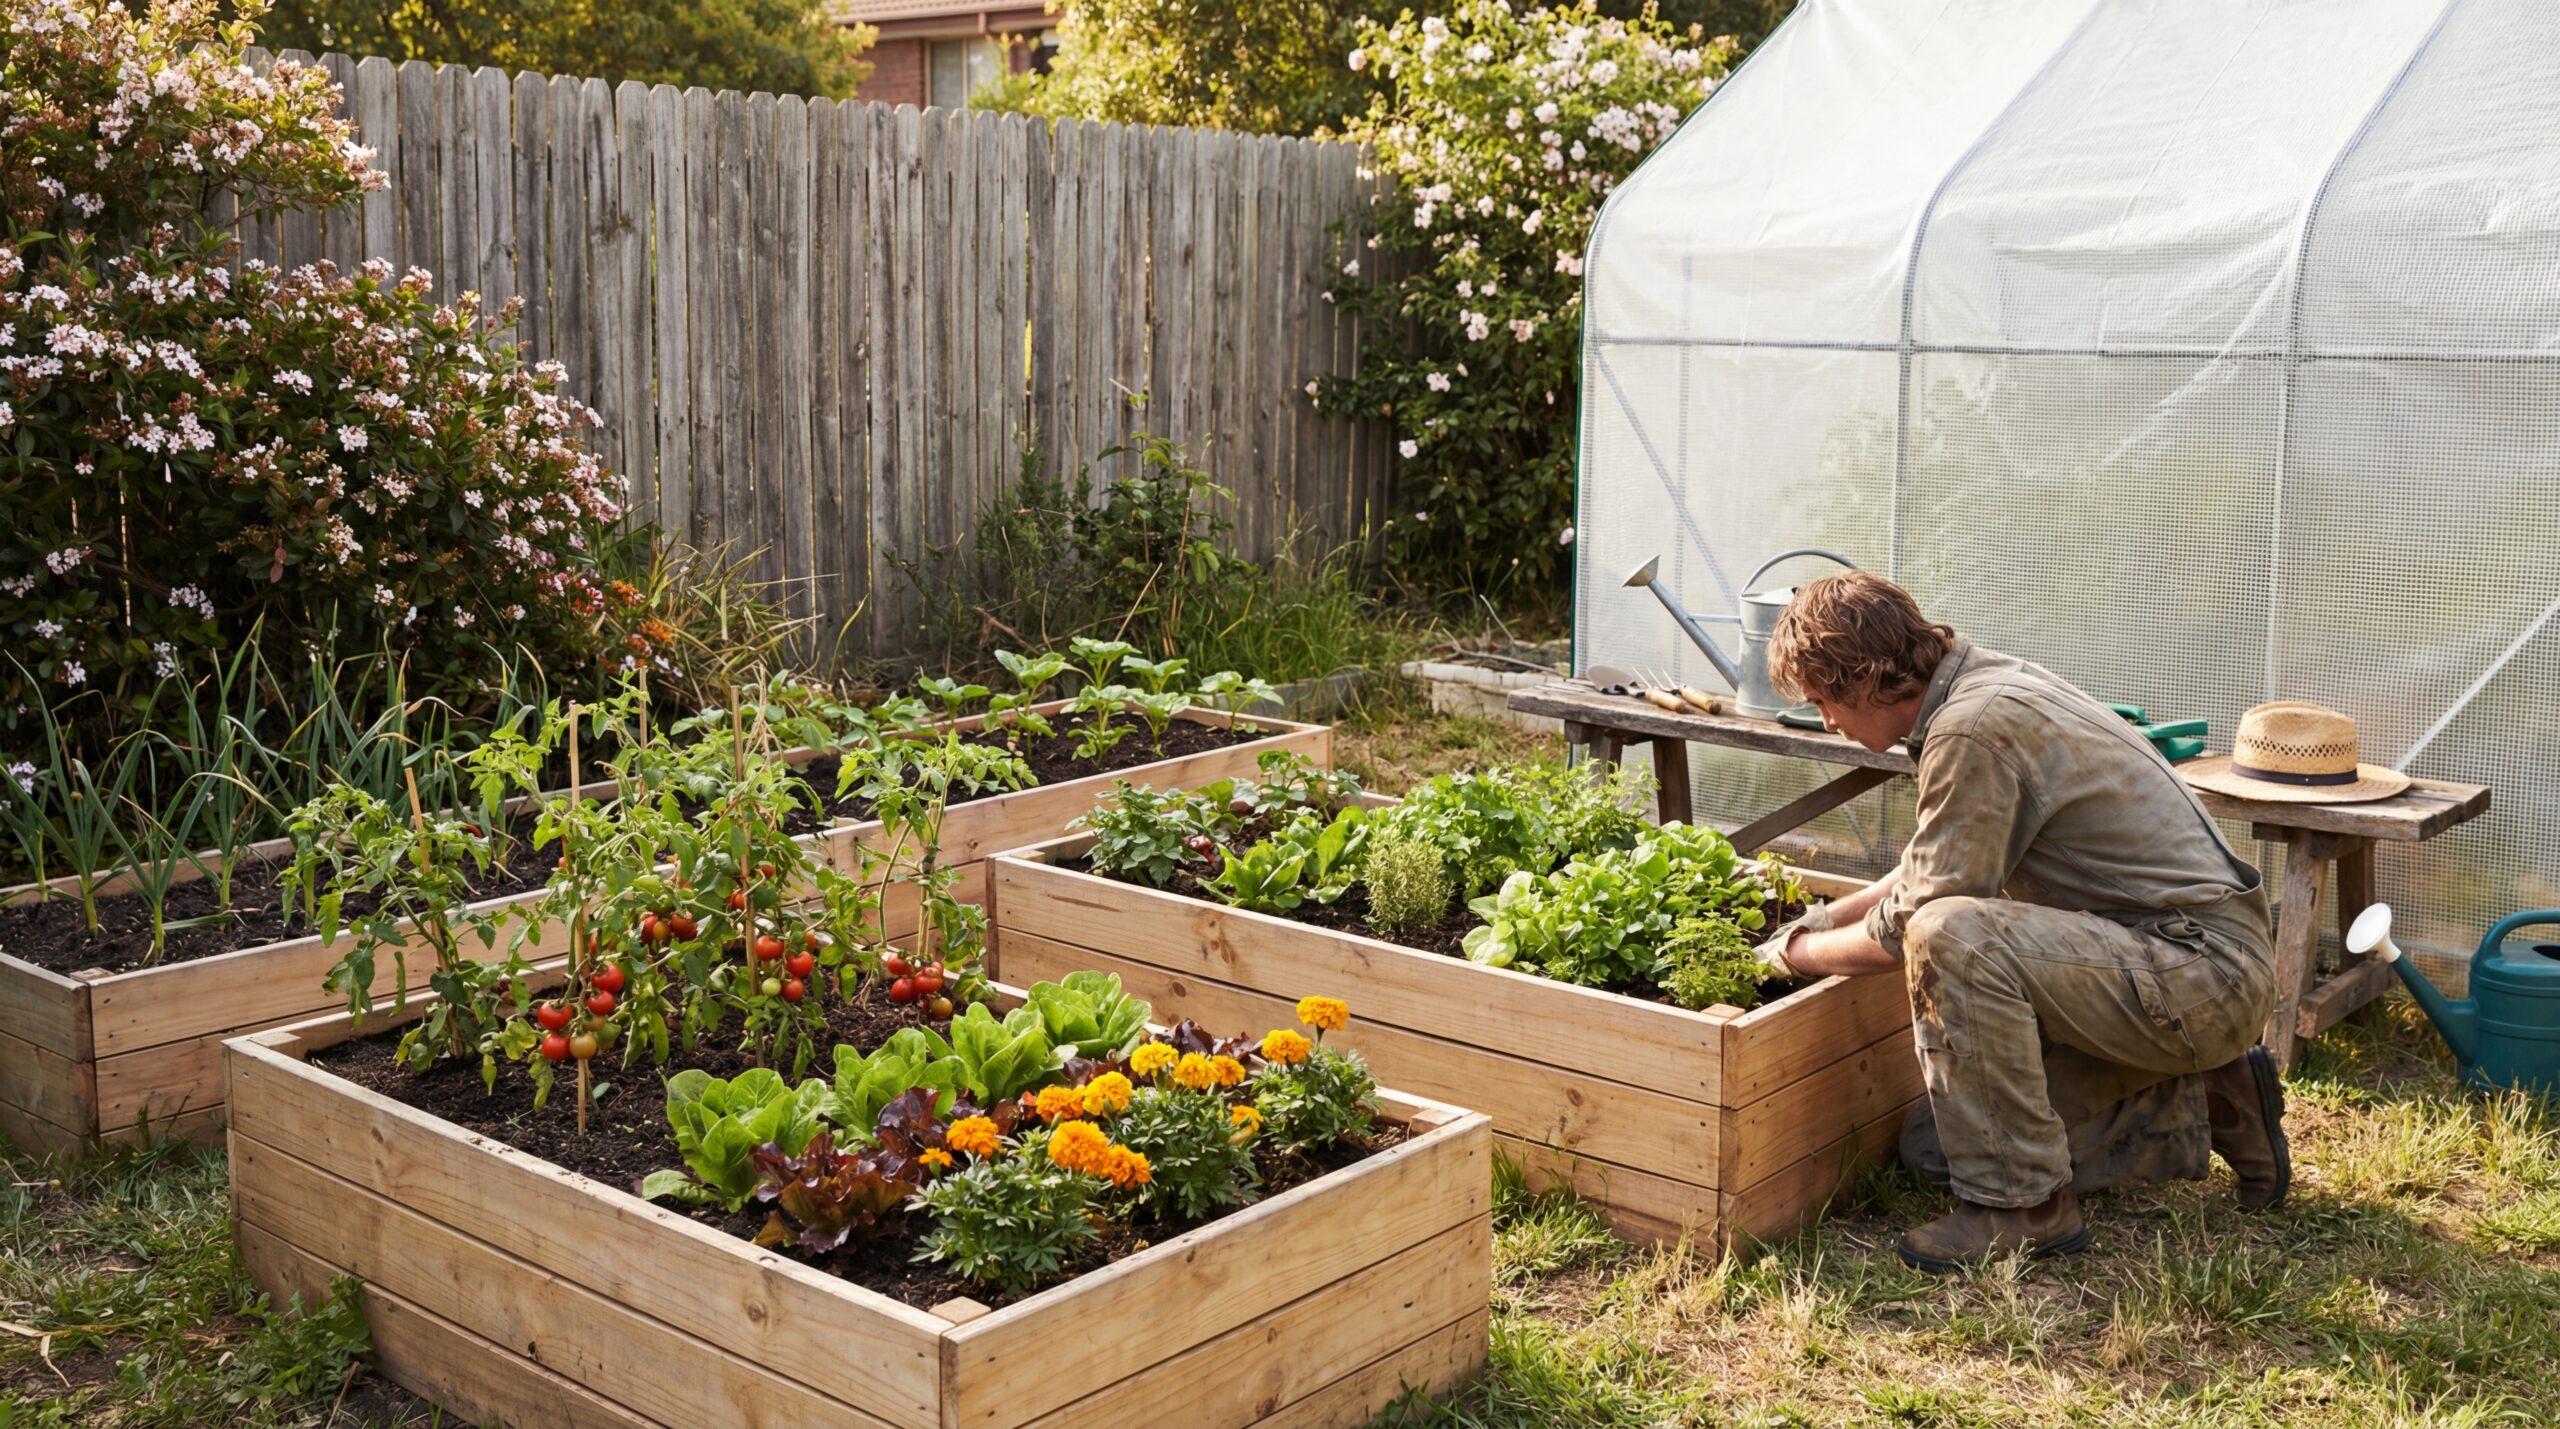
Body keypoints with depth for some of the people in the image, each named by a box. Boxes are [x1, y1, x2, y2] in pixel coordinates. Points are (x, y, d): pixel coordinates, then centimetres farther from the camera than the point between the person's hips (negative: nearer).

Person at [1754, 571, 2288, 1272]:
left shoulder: (1973, 729, -23)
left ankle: (2023, 1203, -17)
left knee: (1952, 936, -32)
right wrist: (1826, 917, 19)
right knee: (1936, 1141, 10)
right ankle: (2201, 1108, 16)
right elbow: (1936, 869, 23)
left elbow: (1914, 920, -17)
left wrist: (1799, 953, -1)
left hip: (2205, 969, -10)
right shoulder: (1987, 679, 8)